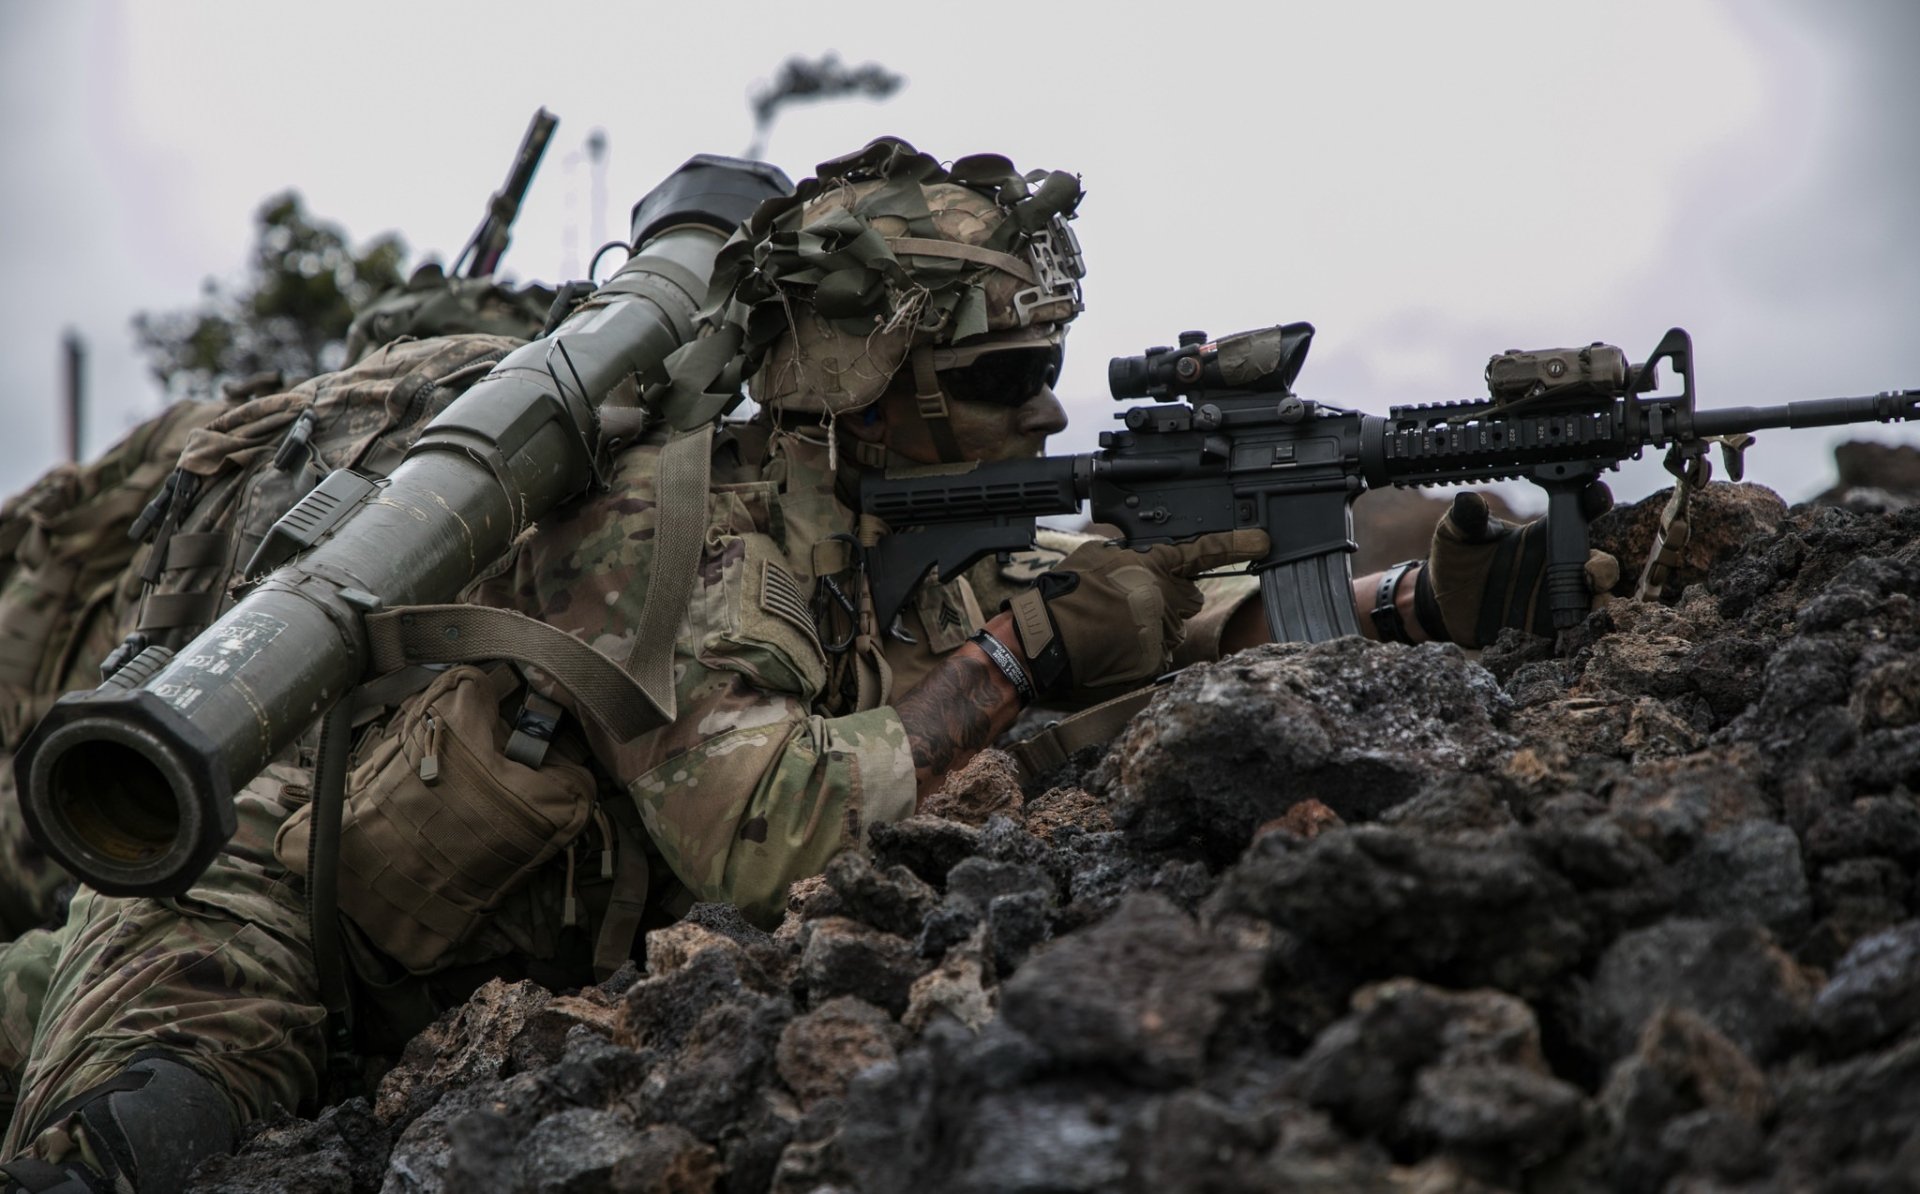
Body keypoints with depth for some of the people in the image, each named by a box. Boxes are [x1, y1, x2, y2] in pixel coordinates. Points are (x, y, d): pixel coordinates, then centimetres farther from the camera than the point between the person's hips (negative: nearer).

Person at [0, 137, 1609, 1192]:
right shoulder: (677, 523, -25)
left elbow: (1151, 616, 6)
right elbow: (762, 835, -35)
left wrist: (1421, 602, -6)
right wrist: (997, 665, -24)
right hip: (267, 923, -9)